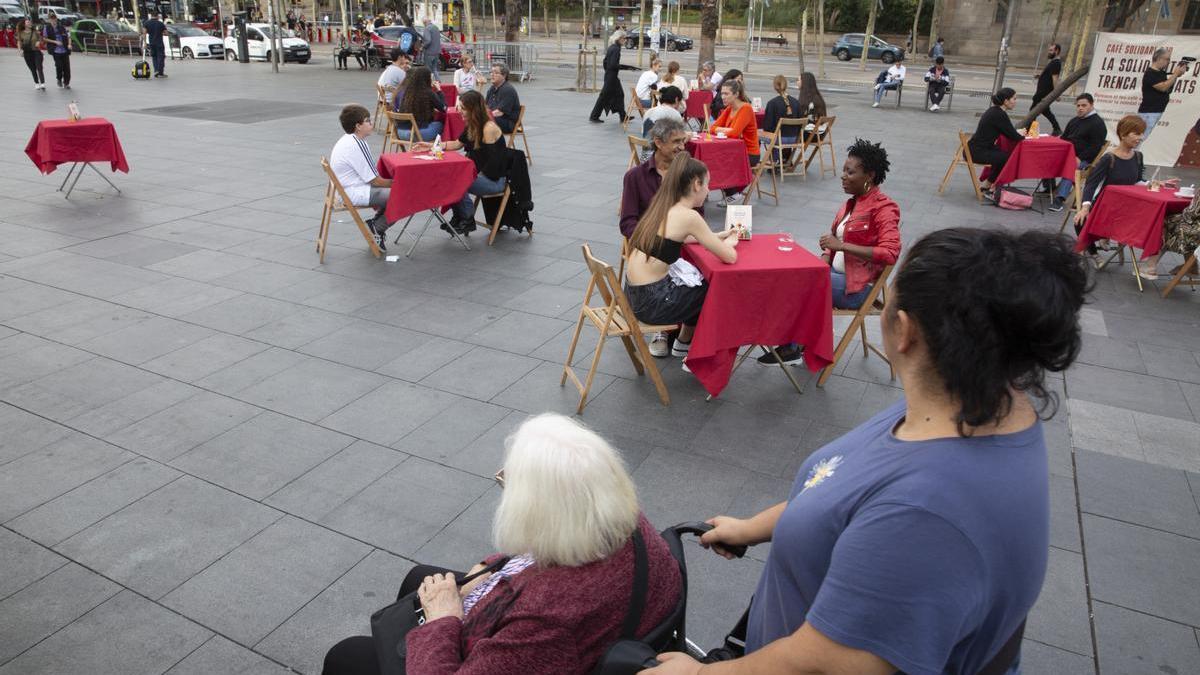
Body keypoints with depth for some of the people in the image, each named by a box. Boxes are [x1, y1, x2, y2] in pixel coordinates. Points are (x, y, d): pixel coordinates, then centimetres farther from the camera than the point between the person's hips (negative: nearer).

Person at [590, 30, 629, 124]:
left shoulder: (611, 47, 9)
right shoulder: (616, 49, -18)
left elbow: (605, 61, 14)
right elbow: (613, 64, -25)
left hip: (608, 75, 10)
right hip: (612, 76, -10)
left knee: (619, 94, 15)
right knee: (604, 96, -1)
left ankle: (623, 117, 21)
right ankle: (594, 116, 8)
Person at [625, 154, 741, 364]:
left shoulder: (662, 206, 8)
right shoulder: (688, 216, -17)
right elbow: (730, 257, -15)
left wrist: (719, 237, 24)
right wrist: (729, 242, 8)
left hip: (635, 292, 8)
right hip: (650, 302, -8)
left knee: (701, 283, 28)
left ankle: (684, 343, 43)